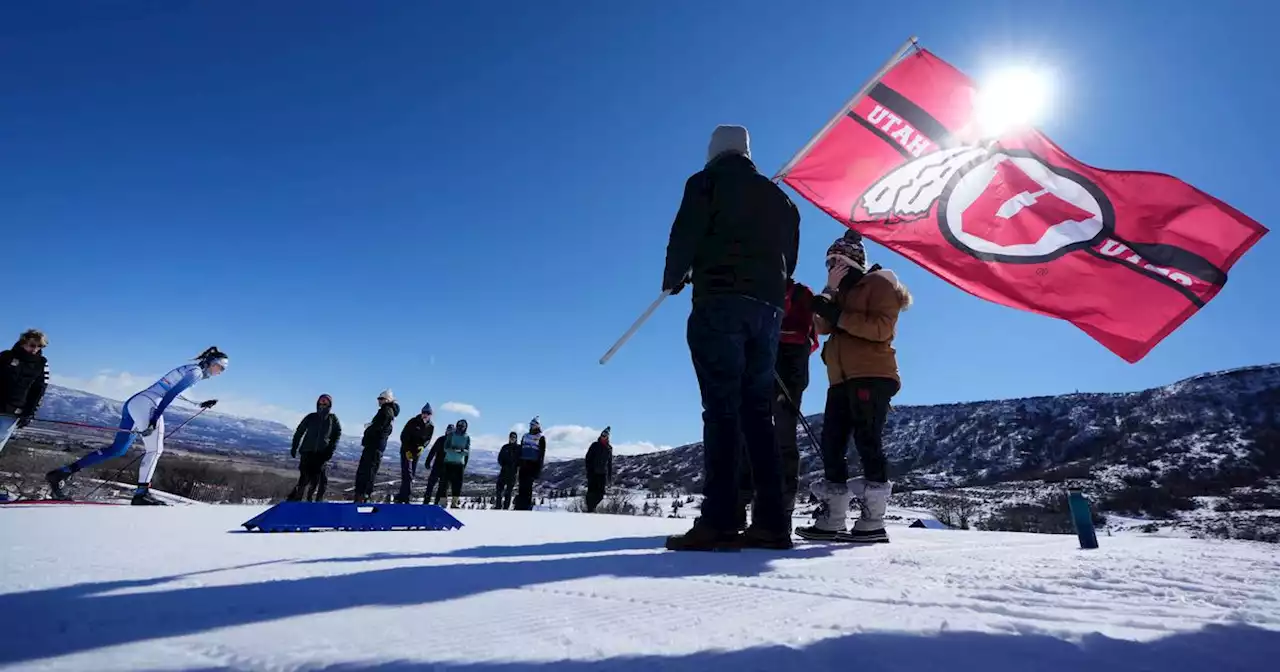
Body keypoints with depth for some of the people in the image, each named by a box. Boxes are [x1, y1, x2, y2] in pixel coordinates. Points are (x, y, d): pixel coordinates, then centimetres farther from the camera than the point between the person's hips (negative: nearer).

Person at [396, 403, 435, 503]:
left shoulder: (431, 427, 1)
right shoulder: (413, 422, -12)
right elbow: (403, 436, -10)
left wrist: (422, 446, -13)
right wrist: (407, 450, -16)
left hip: (417, 452, 5)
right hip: (406, 451, -5)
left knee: (412, 474, 7)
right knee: (407, 474, -13)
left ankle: (401, 497, 16)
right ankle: (404, 498, -14)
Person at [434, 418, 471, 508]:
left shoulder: (467, 438, 5)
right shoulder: (451, 435, 2)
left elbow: (467, 452, -1)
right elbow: (446, 448, -6)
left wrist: (462, 450, -22)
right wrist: (454, 449, -24)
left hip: (460, 464, 2)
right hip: (448, 462, -2)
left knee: (458, 484, -2)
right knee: (445, 483, -6)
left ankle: (454, 503, 7)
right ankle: (441, 503, -3)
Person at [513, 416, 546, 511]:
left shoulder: (541, 438, 2)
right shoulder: (525, 436, 17)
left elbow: (542, 454, -3)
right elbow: (520, 451, 18)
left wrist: (538, 469, -10)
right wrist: (518, 464, 11)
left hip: (533, 465, -4)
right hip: (524, 464, 4)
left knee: (528, 487, -9)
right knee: (521, 486, 2)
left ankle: (527, 507, -7)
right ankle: (519, 507, 5)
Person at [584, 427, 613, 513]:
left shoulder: (609, 448, 11)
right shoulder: (595, 445, 2)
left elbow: (610, 463, 16)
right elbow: (588, 458, 0)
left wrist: (610, 475, 12)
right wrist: (589, 470, -11)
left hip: (603, 473, 3)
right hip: (593, 472, -3)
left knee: (600, 493, -1)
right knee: (591, 491, -8)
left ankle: (593, 507, 15)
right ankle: (590, 509, -2)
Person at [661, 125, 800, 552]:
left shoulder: (708, 181, 9)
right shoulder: (780, 198, 25)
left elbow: (685, 235, -2)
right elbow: (789, 260, 20)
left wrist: (674, 279, 15)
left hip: (720, 302, -5)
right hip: (768, 309, 6)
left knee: (721, 409, -11)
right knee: (758, 412, 5)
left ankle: (718, 522, -15)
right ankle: (771, 522, 1)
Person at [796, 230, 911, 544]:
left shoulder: (879, 282, 4)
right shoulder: (843, 292, 27)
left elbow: (881, 327, -12)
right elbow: (823, 326, 11)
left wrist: (839, 316, -16)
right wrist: (828, 292, -1)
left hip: (872, 376, -8)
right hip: (842, 379, 8)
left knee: (867, 442, -11)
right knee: (831, 444, 2)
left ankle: (873, 521, -7)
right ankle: (831, 519, 5)